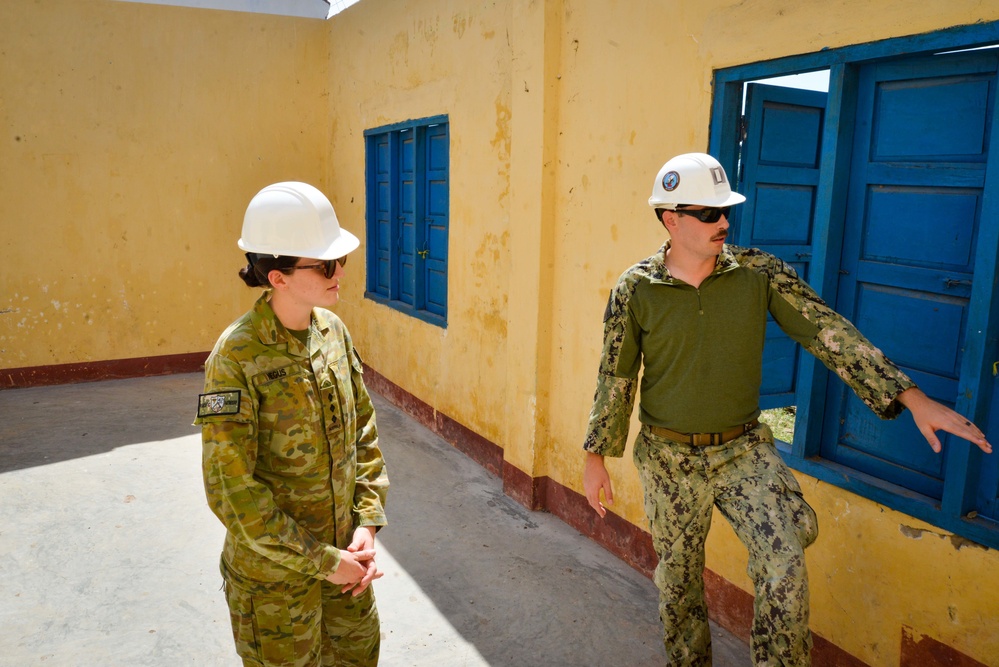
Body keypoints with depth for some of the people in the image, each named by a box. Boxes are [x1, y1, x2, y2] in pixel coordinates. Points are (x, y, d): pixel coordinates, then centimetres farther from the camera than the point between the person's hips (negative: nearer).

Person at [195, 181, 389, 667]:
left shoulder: (333, 331, -4)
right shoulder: (236, 356, -22)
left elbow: (364, 432, 3)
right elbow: (230, 488, -21)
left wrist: (367, 523, -5)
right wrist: (321, 561, -17)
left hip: (344, 553, 6)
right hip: (273, 572, -6)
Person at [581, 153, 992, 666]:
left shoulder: (760, 272, -7)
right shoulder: (635, 290, -10)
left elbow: (830, 333, -9)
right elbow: (614, 378, -1)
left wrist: (913, 398, -15)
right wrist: (596, 457, 3)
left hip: (743, 450, 1)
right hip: (668, 457, 0)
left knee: (785, 565, -17)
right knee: (678, 580, 14)